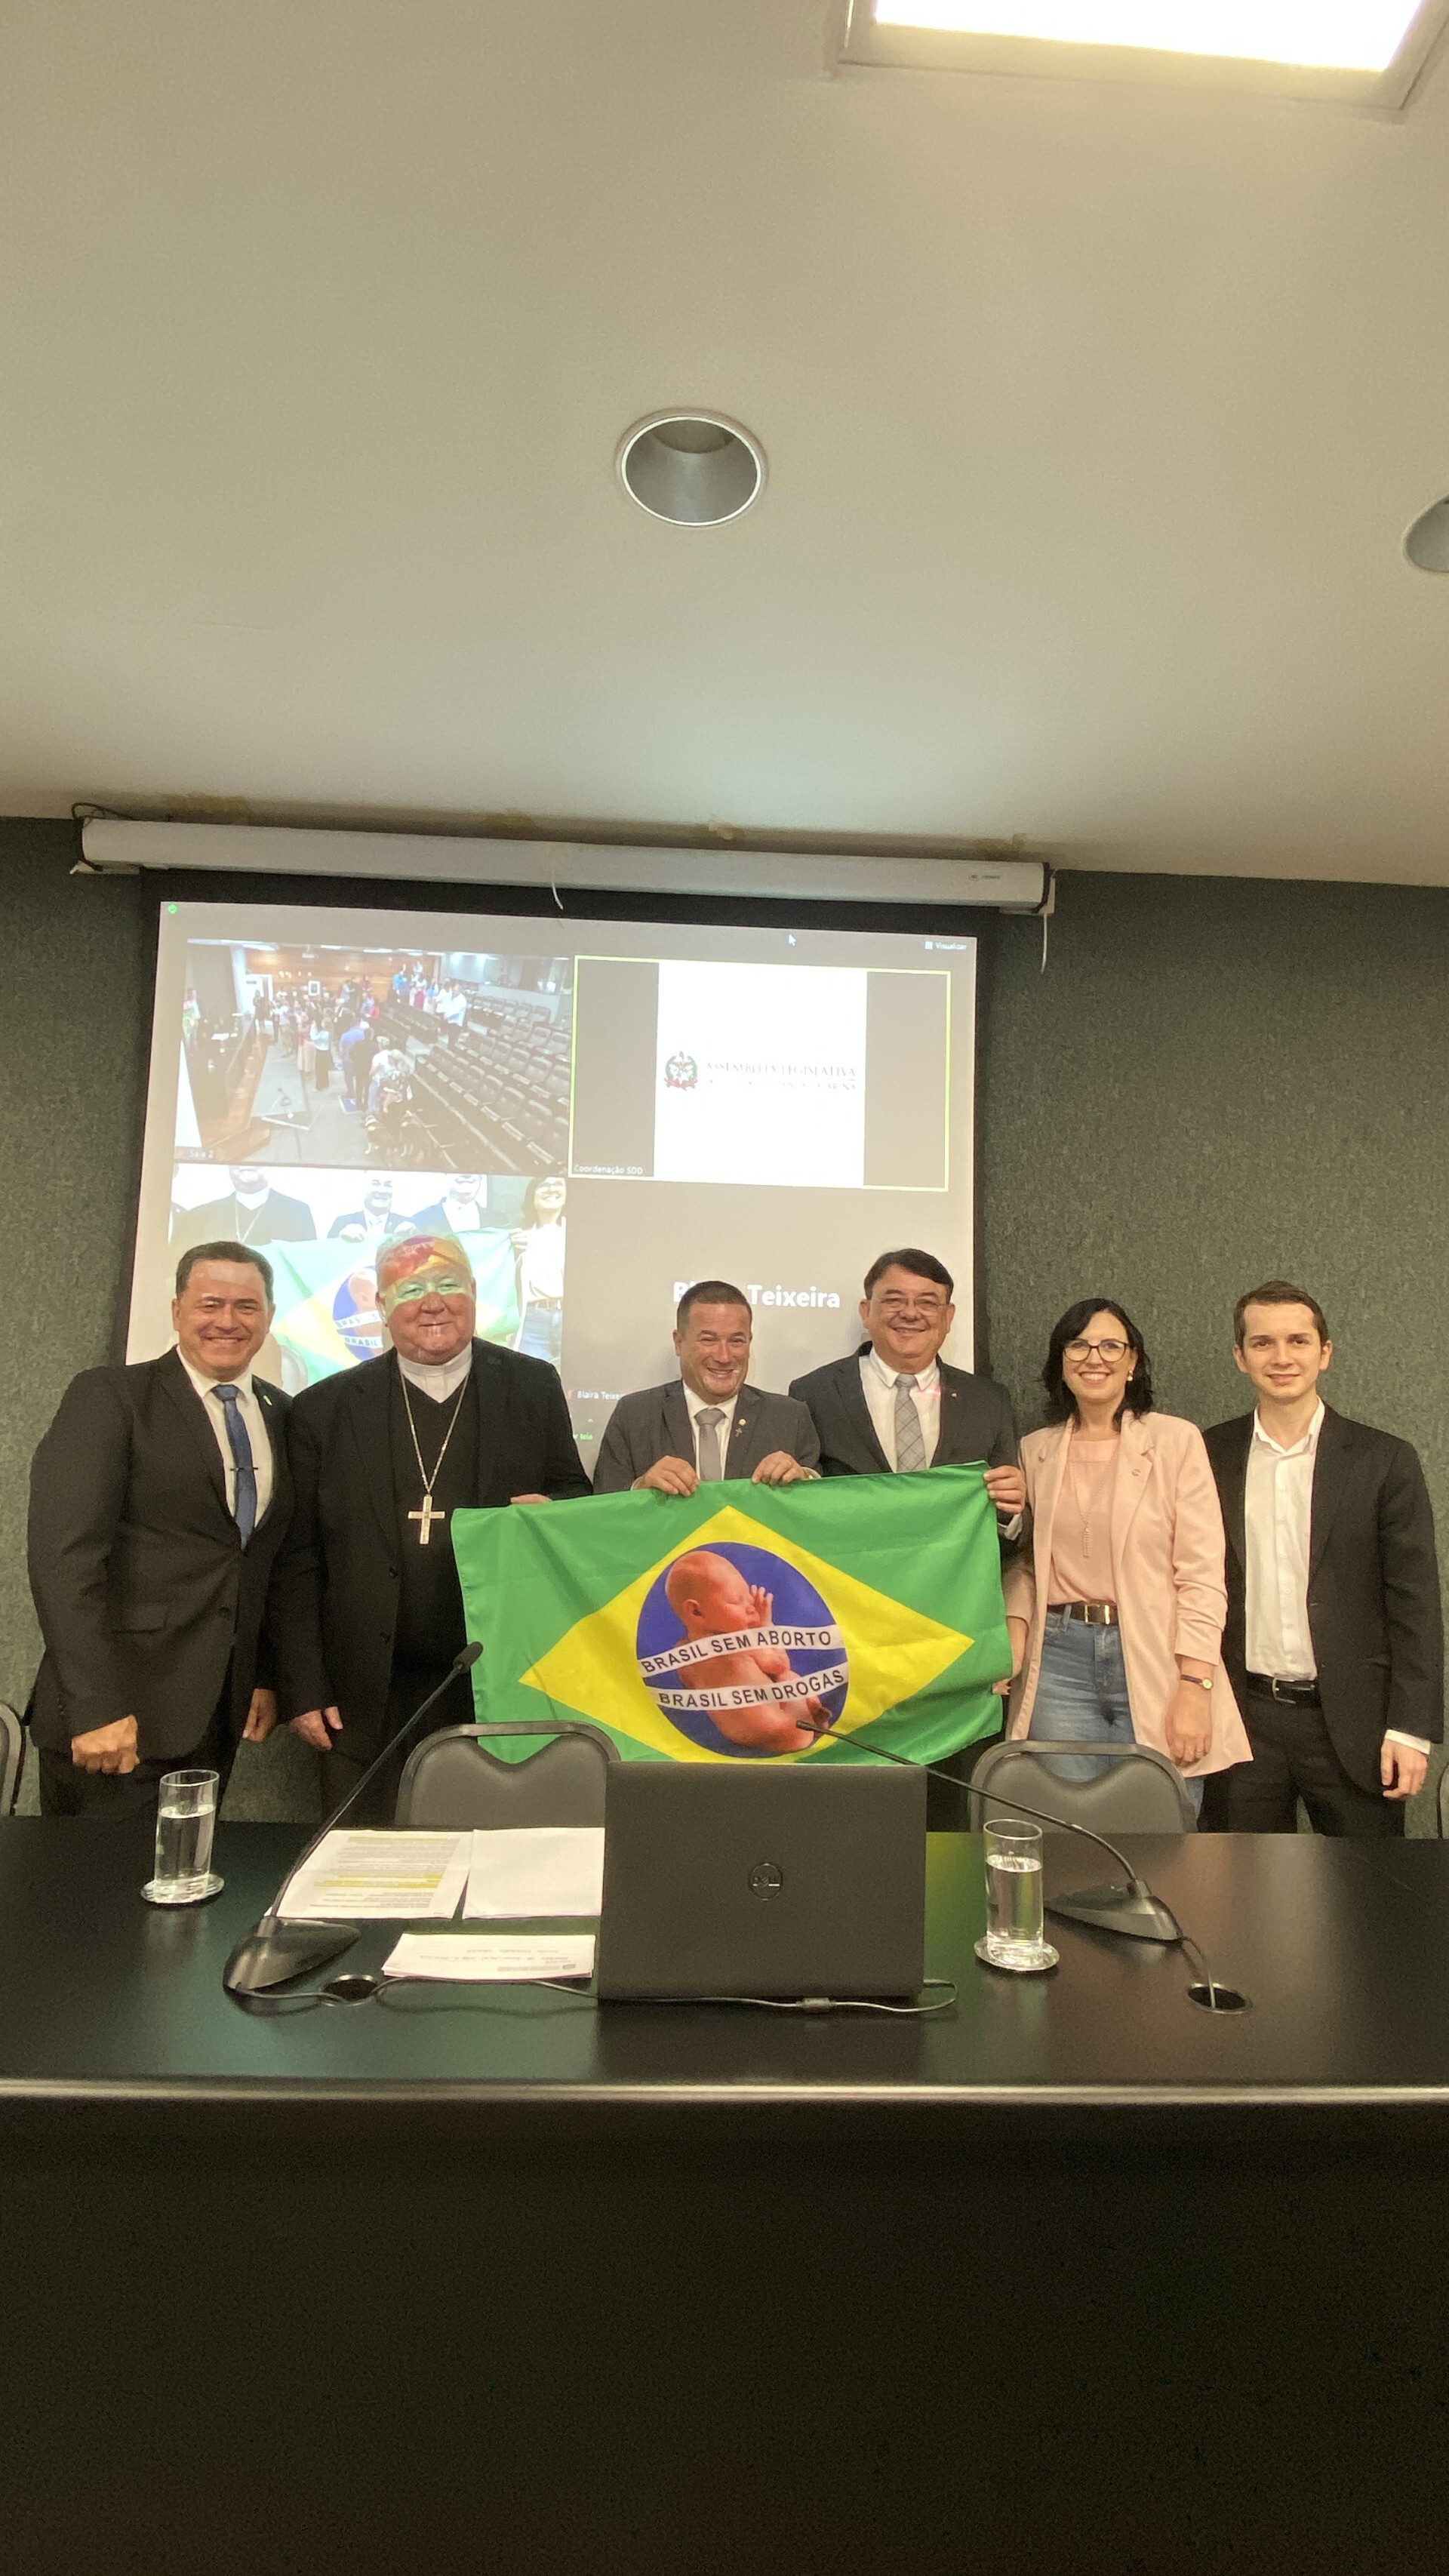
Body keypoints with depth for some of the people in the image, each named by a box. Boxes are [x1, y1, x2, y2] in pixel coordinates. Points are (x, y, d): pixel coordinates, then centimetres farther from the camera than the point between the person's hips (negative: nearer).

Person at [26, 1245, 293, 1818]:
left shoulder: (279, 1414, 10)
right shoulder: (107, 1398, -6)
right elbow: (64, 1555, -14)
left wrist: (266, 1676, 12)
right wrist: (95, 1707, -19)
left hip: (217, 1712, 5)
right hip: (120, 1715, -5)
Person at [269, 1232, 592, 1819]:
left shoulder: (533, 1389, 3)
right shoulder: (325, 1409, 2)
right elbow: (297, 1560, 3)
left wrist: (550, 1512, -13)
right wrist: (304, 1688, -1)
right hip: (371, 1704, 0)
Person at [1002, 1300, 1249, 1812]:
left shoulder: (1176, 1440, 0)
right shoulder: (1035, 1450, 10)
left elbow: (1201, 1574, -5)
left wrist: (1194, 1688, -11)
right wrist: (1013, 1635, -4)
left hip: (1155, 1661, -2)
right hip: (1059, 1660, 2)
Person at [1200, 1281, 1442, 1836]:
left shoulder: (1384, 1462, -3)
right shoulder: (1210, 1457, 1)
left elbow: (1416, 1607, -3)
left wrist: (1411, 1728, -7)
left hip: (1352, 1723, -1)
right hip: (1242, 1721, 1)